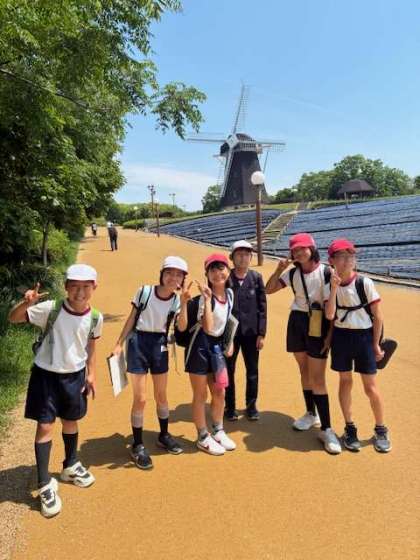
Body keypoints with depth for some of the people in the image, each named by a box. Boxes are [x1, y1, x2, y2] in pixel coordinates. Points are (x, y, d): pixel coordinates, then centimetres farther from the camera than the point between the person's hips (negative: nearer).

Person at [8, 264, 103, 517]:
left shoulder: (95, 317, -11)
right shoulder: (50, 309, -20)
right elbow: (13, 318, -16)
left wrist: (91, 375, 6)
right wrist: (27, 303, -37)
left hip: (75, 375, 3)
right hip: (46, 374, -3)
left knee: (71, 421, 19)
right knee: (45, 426, 0)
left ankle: (71, 465, 43)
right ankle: (45, 484, 16)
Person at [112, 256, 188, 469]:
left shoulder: (176, 300, -3)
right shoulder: (144, 291, -10)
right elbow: (131, 318, -3)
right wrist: (119, 344, -2)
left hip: (160, 345, 3)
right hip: (138, 342, -3)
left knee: (161, 395, 17)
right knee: (140, 398, -1)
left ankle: (164, 435, 38)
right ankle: (137, 445, 17)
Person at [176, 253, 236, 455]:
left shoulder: (230, 294, 1)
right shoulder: (202, 298, -20)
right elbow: (208, 328, -29)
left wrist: (230, 342, 9)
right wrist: (207, 299, -31)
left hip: (218, 346, 7)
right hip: (200, 346, -7)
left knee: (219, 393, 16)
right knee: (200, 395, 8)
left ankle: (218, 431, 36)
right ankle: (203, 438, 24)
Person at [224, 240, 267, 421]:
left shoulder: (256, 277, -1)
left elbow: (262, 307, 0)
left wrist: (261, 333, -3)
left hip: (251, 332, 1)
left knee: (252, 371, 12)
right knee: (228, 371, 10)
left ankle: (251, 406, 29)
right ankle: (230, 407, 26)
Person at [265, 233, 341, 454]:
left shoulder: (326, 272, -11)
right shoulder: (292, 274, 3)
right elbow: (269, 290, 6)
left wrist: (330, 334, -13)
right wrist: (279, 269, -8)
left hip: (318, 325, -5)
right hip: (297, 322, 5)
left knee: (317, 378, -7)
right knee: (304, 370, 15)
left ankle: (326, 429, 2)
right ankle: (311, 414, 33)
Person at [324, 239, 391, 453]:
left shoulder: (365, 283, -10)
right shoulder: (330, 287, -2)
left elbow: (378, 316, -5)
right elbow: (329, 315, -16)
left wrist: (376, 344, -4)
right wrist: (334, 287, -22)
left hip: (364, 337, -2)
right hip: (341, 337, 2)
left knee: (371, 387, 2)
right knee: (345, 382, 11)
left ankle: (381, 430, 25)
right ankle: (350, 428, 28)